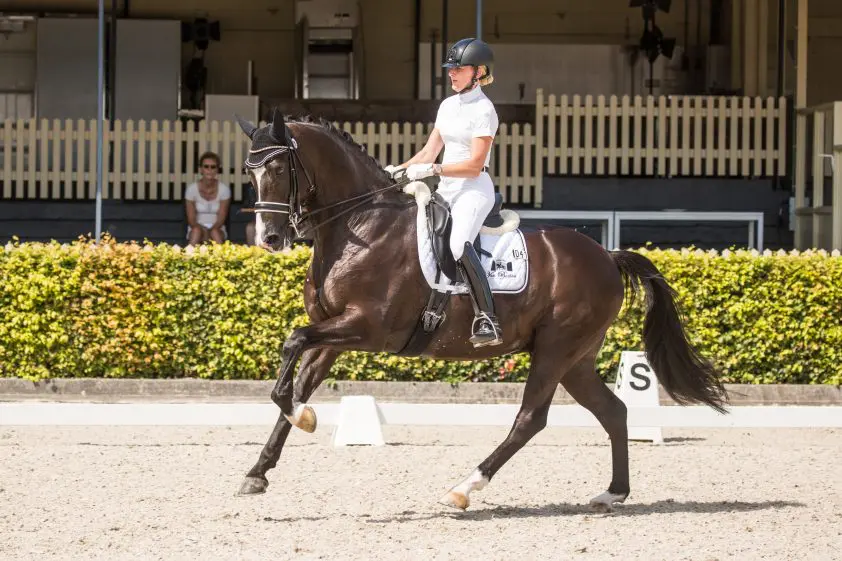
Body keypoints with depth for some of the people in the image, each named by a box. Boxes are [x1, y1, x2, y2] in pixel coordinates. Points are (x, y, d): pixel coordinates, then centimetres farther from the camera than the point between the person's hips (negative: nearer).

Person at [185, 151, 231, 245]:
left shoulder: (224, 189, -5)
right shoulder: (192, 189, -5)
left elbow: (221, 219, -7)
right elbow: (191, 220, -6)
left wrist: (211, 230, -27)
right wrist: (204, 231, -26)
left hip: (217, 230, 0)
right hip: (198, 228, 0)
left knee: (215, 232, -35)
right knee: (197, 230, -36)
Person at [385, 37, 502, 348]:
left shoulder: (483, 110, -9)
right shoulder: (448, 105, 16)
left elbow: (475, 164, -16)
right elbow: (429, 151, 17)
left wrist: (432, 169, -23)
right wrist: (399, 169, 2)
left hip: (473, 189, -9)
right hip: (446, 190, 9)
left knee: (459, 245, -32)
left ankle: (487, 321, -35)